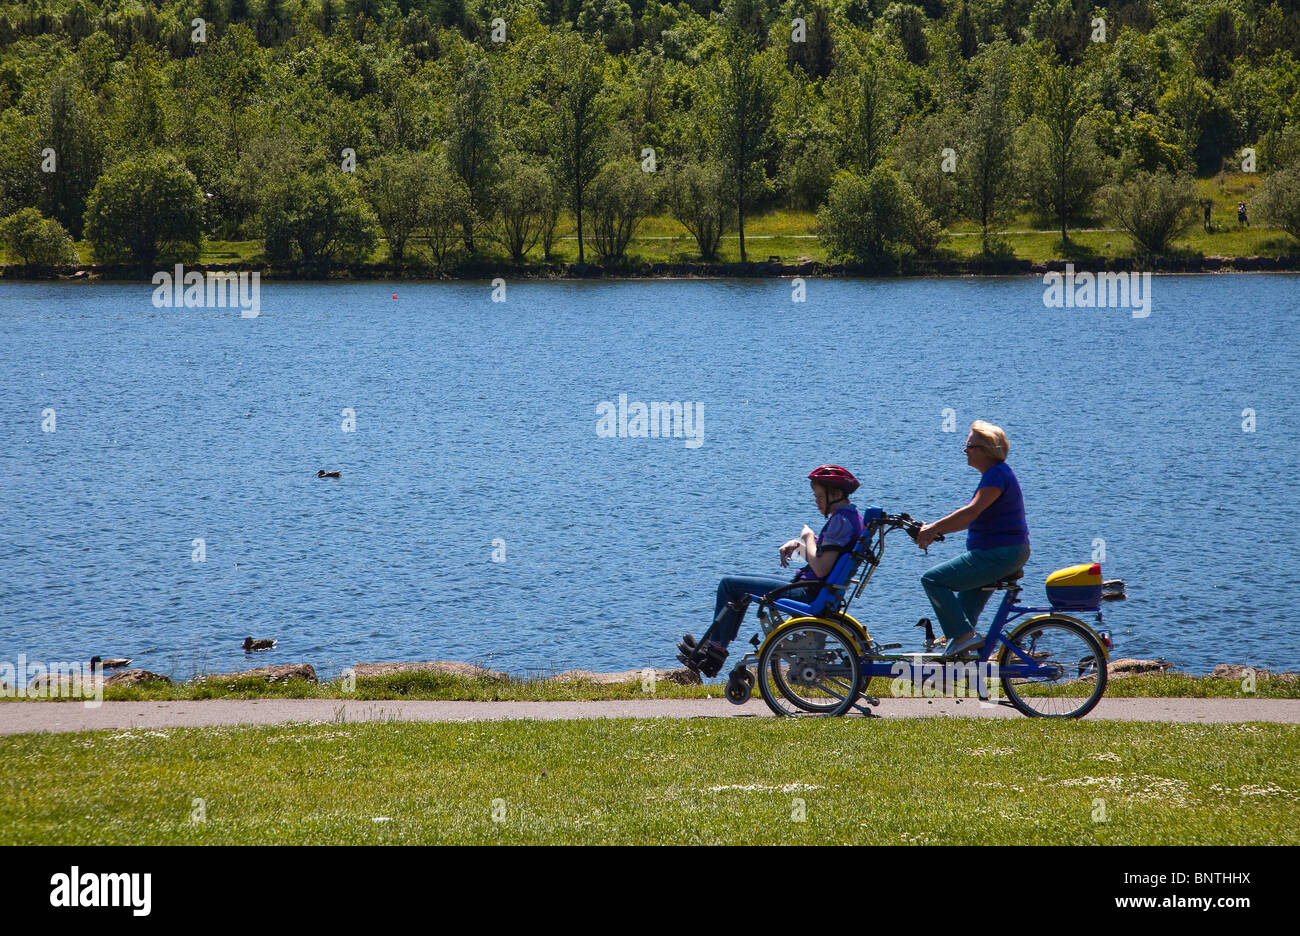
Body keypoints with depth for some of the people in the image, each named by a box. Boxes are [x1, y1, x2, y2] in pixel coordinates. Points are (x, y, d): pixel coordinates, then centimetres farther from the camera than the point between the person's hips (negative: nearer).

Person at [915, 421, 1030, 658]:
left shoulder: (998, 475, -16)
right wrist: (934, 529, 11)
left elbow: (972, 512, -27)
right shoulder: (993, 474, 16)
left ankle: (964, 635, -15)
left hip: (999, 555, -11)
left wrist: (933, 528, -23)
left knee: (933, 580, -13)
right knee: (964, 609, 17)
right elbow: (971, 519, 19)